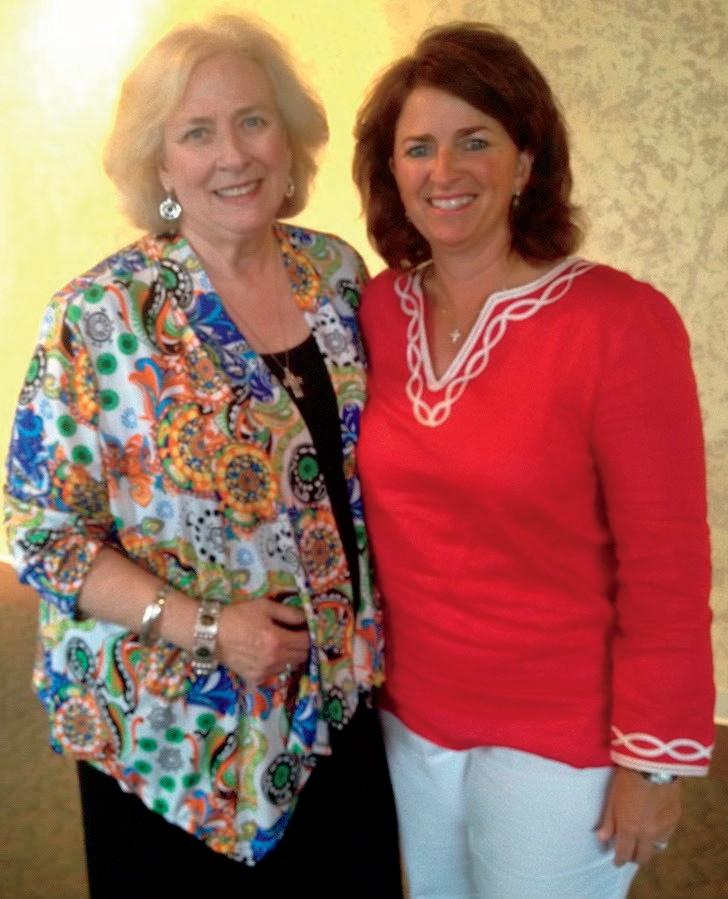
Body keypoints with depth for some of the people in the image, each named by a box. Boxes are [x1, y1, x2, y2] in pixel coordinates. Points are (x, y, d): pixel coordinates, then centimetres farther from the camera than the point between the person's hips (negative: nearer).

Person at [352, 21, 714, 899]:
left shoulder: (617, 321, -18)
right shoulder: (378, 310, -4)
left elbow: (665, 563, -15)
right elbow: (366, 504, 5)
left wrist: (653, 756, -12)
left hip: (559, 740, -4)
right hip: (407, 715, 5)